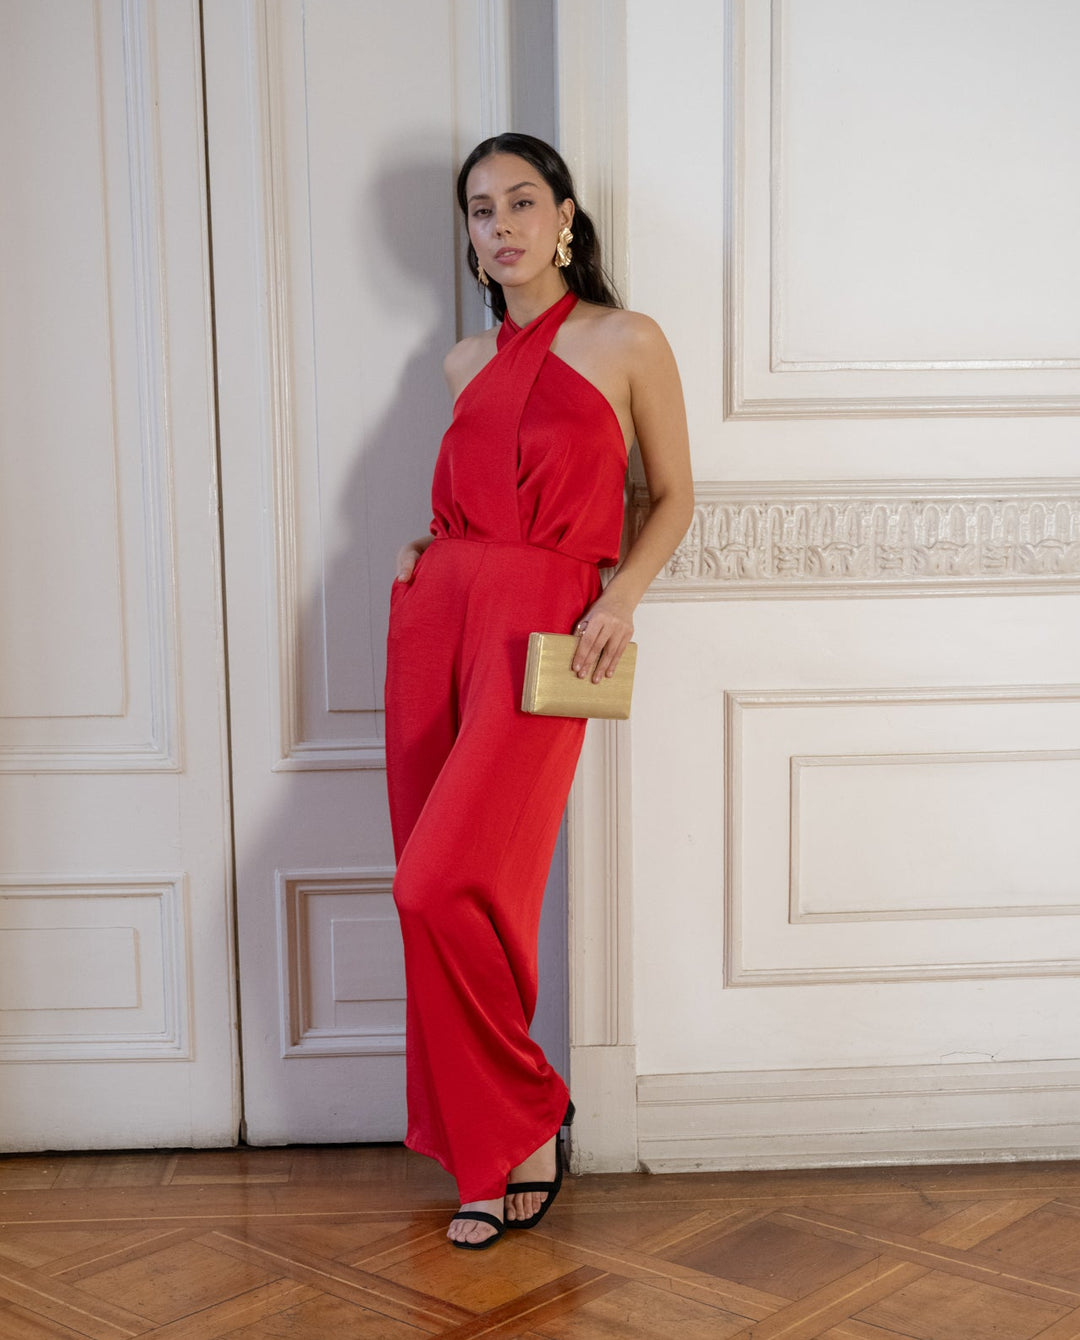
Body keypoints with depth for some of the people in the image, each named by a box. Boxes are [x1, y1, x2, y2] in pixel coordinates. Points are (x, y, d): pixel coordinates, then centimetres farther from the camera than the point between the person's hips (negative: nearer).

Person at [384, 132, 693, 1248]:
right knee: (436, 895, 3)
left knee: (447, 887, -17)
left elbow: (672, 496, 5)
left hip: (542, 623, -5)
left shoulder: (627, 343, 2)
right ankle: (486, 1152, 17)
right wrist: (423, 548, 10)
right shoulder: (465, 363, 17)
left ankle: (522, 1123, 3)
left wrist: (623, 594, -10)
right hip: (433, 612, 6)